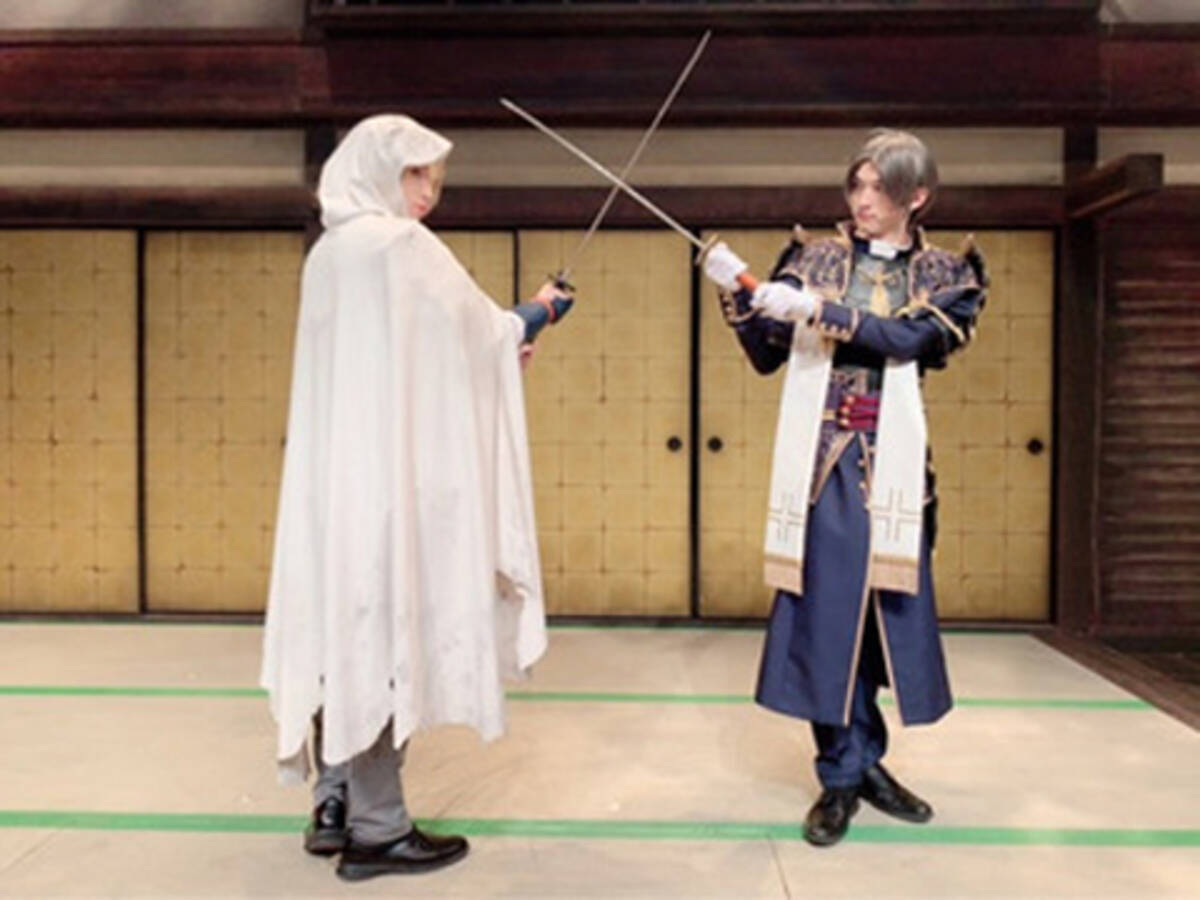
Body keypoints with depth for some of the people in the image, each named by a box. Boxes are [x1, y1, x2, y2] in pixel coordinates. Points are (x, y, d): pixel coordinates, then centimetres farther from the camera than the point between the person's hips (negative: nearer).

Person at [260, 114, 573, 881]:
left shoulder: (328, 252, 16)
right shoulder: (401, 244, -9)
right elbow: (474, 328, -4)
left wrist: (503, 341, 18)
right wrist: (535, 315, 15)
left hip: (335, 470, 9)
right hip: (390, 469, -8)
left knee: (341, 631, 11)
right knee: (380, 632, -3)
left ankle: (335, 809, 20)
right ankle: (376, 829, 5)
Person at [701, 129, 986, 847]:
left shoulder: (942, 275, 8)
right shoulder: (817, 258, 9)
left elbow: (912, 339, -13)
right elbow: (766, 355, 4)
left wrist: (820, 311, -21)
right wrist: (741, 297, -12)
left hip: (892, 463, 1)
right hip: (822, 458, 0)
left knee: (890, 607, 6)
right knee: (826, 606, -2)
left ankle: (863, 762, 24)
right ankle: (844, 773, 11)